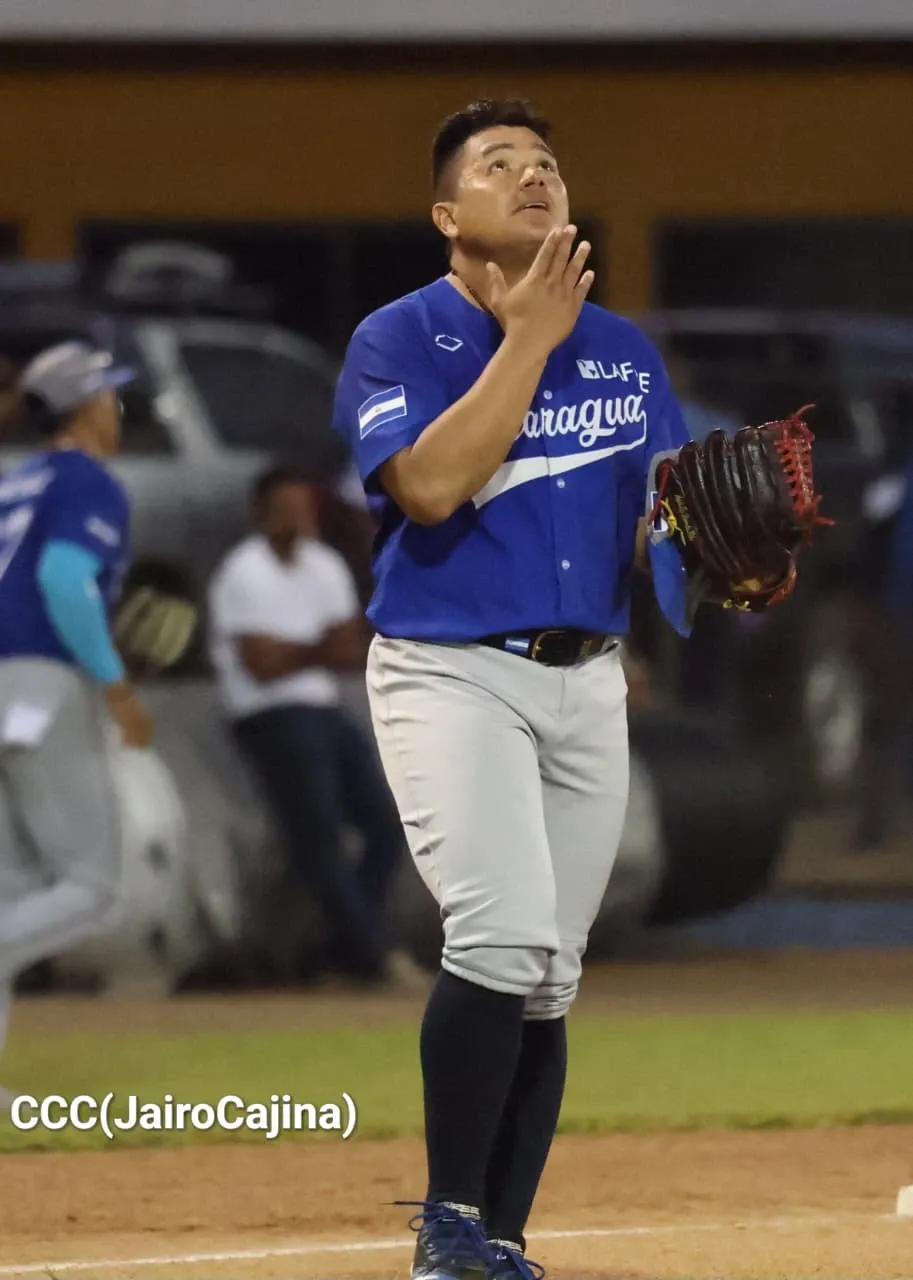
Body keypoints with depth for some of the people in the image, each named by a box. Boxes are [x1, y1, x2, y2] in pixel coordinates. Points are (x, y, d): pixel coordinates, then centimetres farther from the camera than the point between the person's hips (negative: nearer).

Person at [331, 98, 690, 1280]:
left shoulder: (622, 349, 13)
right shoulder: (398, 339, -3)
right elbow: (431, 484, -20)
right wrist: (530, 337, -16)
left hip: (589, 682, 5)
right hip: (449, 671, -5)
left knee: (549, 977, 3)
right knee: (505, 935, -22)